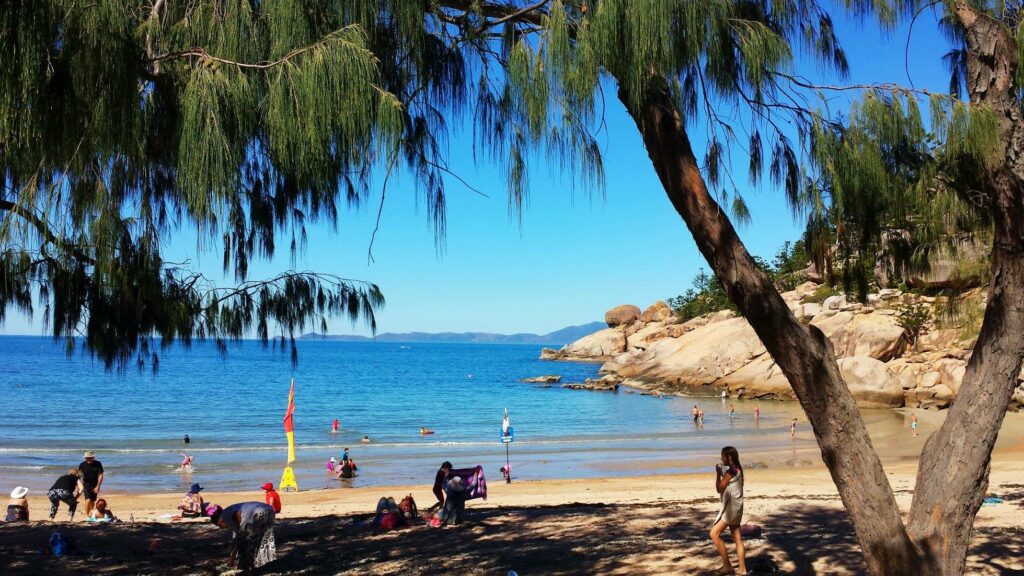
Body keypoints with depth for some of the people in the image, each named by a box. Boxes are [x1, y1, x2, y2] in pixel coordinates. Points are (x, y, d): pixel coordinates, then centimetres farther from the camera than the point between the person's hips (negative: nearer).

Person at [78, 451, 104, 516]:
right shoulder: (82, 465, -6)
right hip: (86, 485, -1)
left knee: (92, 501, 6)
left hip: (95, 486, 1)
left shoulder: (98, 464, -6)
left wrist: (98, 487, -12)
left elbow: (100, 475, -6)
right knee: (88, 500, -18)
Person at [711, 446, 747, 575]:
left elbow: (719, 489, -14)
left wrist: (718, 473, -6)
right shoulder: (737, 470, 12)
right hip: (735, 508, 10)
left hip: (731, 508, -10)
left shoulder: (730, 471, -17)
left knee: (714, 533, -6)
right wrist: (722, 473, 11)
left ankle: (727, 566, -4)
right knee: (737, 539, 9)